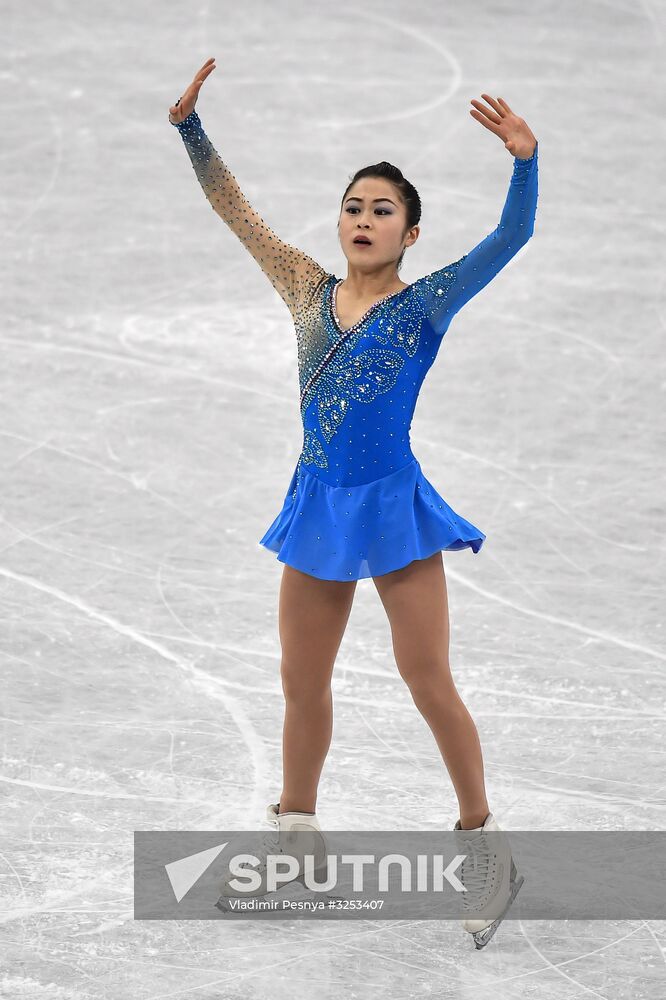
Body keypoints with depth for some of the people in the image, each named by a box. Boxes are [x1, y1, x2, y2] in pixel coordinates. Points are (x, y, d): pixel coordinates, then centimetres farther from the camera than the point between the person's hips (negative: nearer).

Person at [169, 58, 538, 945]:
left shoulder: (426, 303, -6)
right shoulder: (308, 289, 6)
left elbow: (511, 238, -17)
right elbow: (235, 210, 8)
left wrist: (525, 160, -33)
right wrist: (190, 125, -2)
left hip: (392, 506, -5)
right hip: (319, 507, 5)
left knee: (430, 684, -2)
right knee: (302, 682, 14)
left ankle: (484, 843, 9)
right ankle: (294, 836, 29)